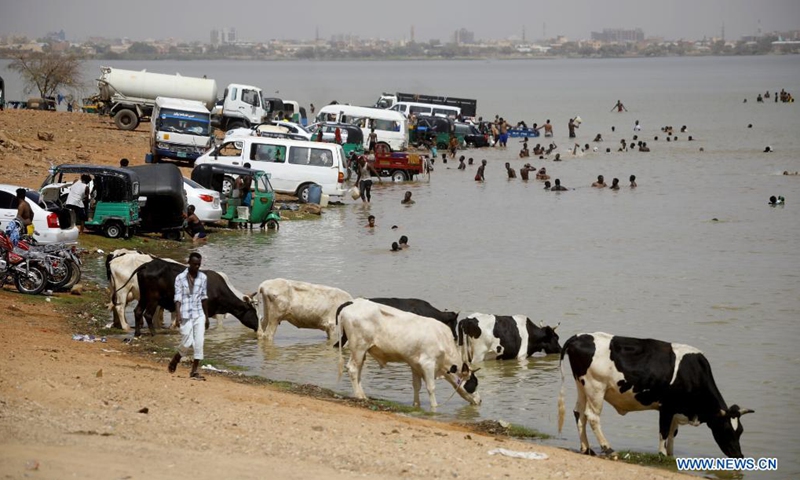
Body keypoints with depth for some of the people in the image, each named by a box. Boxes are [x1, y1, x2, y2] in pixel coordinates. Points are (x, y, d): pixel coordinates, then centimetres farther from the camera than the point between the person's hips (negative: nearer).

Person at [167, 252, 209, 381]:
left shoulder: (203, 278, 6)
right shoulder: (180, 278, -5)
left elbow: (204, 298, 12)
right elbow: (178, 298, -9)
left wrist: (206, 317, 12)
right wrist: (178, 314, -21)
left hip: (199, 315, 4)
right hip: (185, 315, -4)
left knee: (199, 342, -4)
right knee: (187, 343, -5)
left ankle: (194, 371, 3)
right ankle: (175, 360, 25)